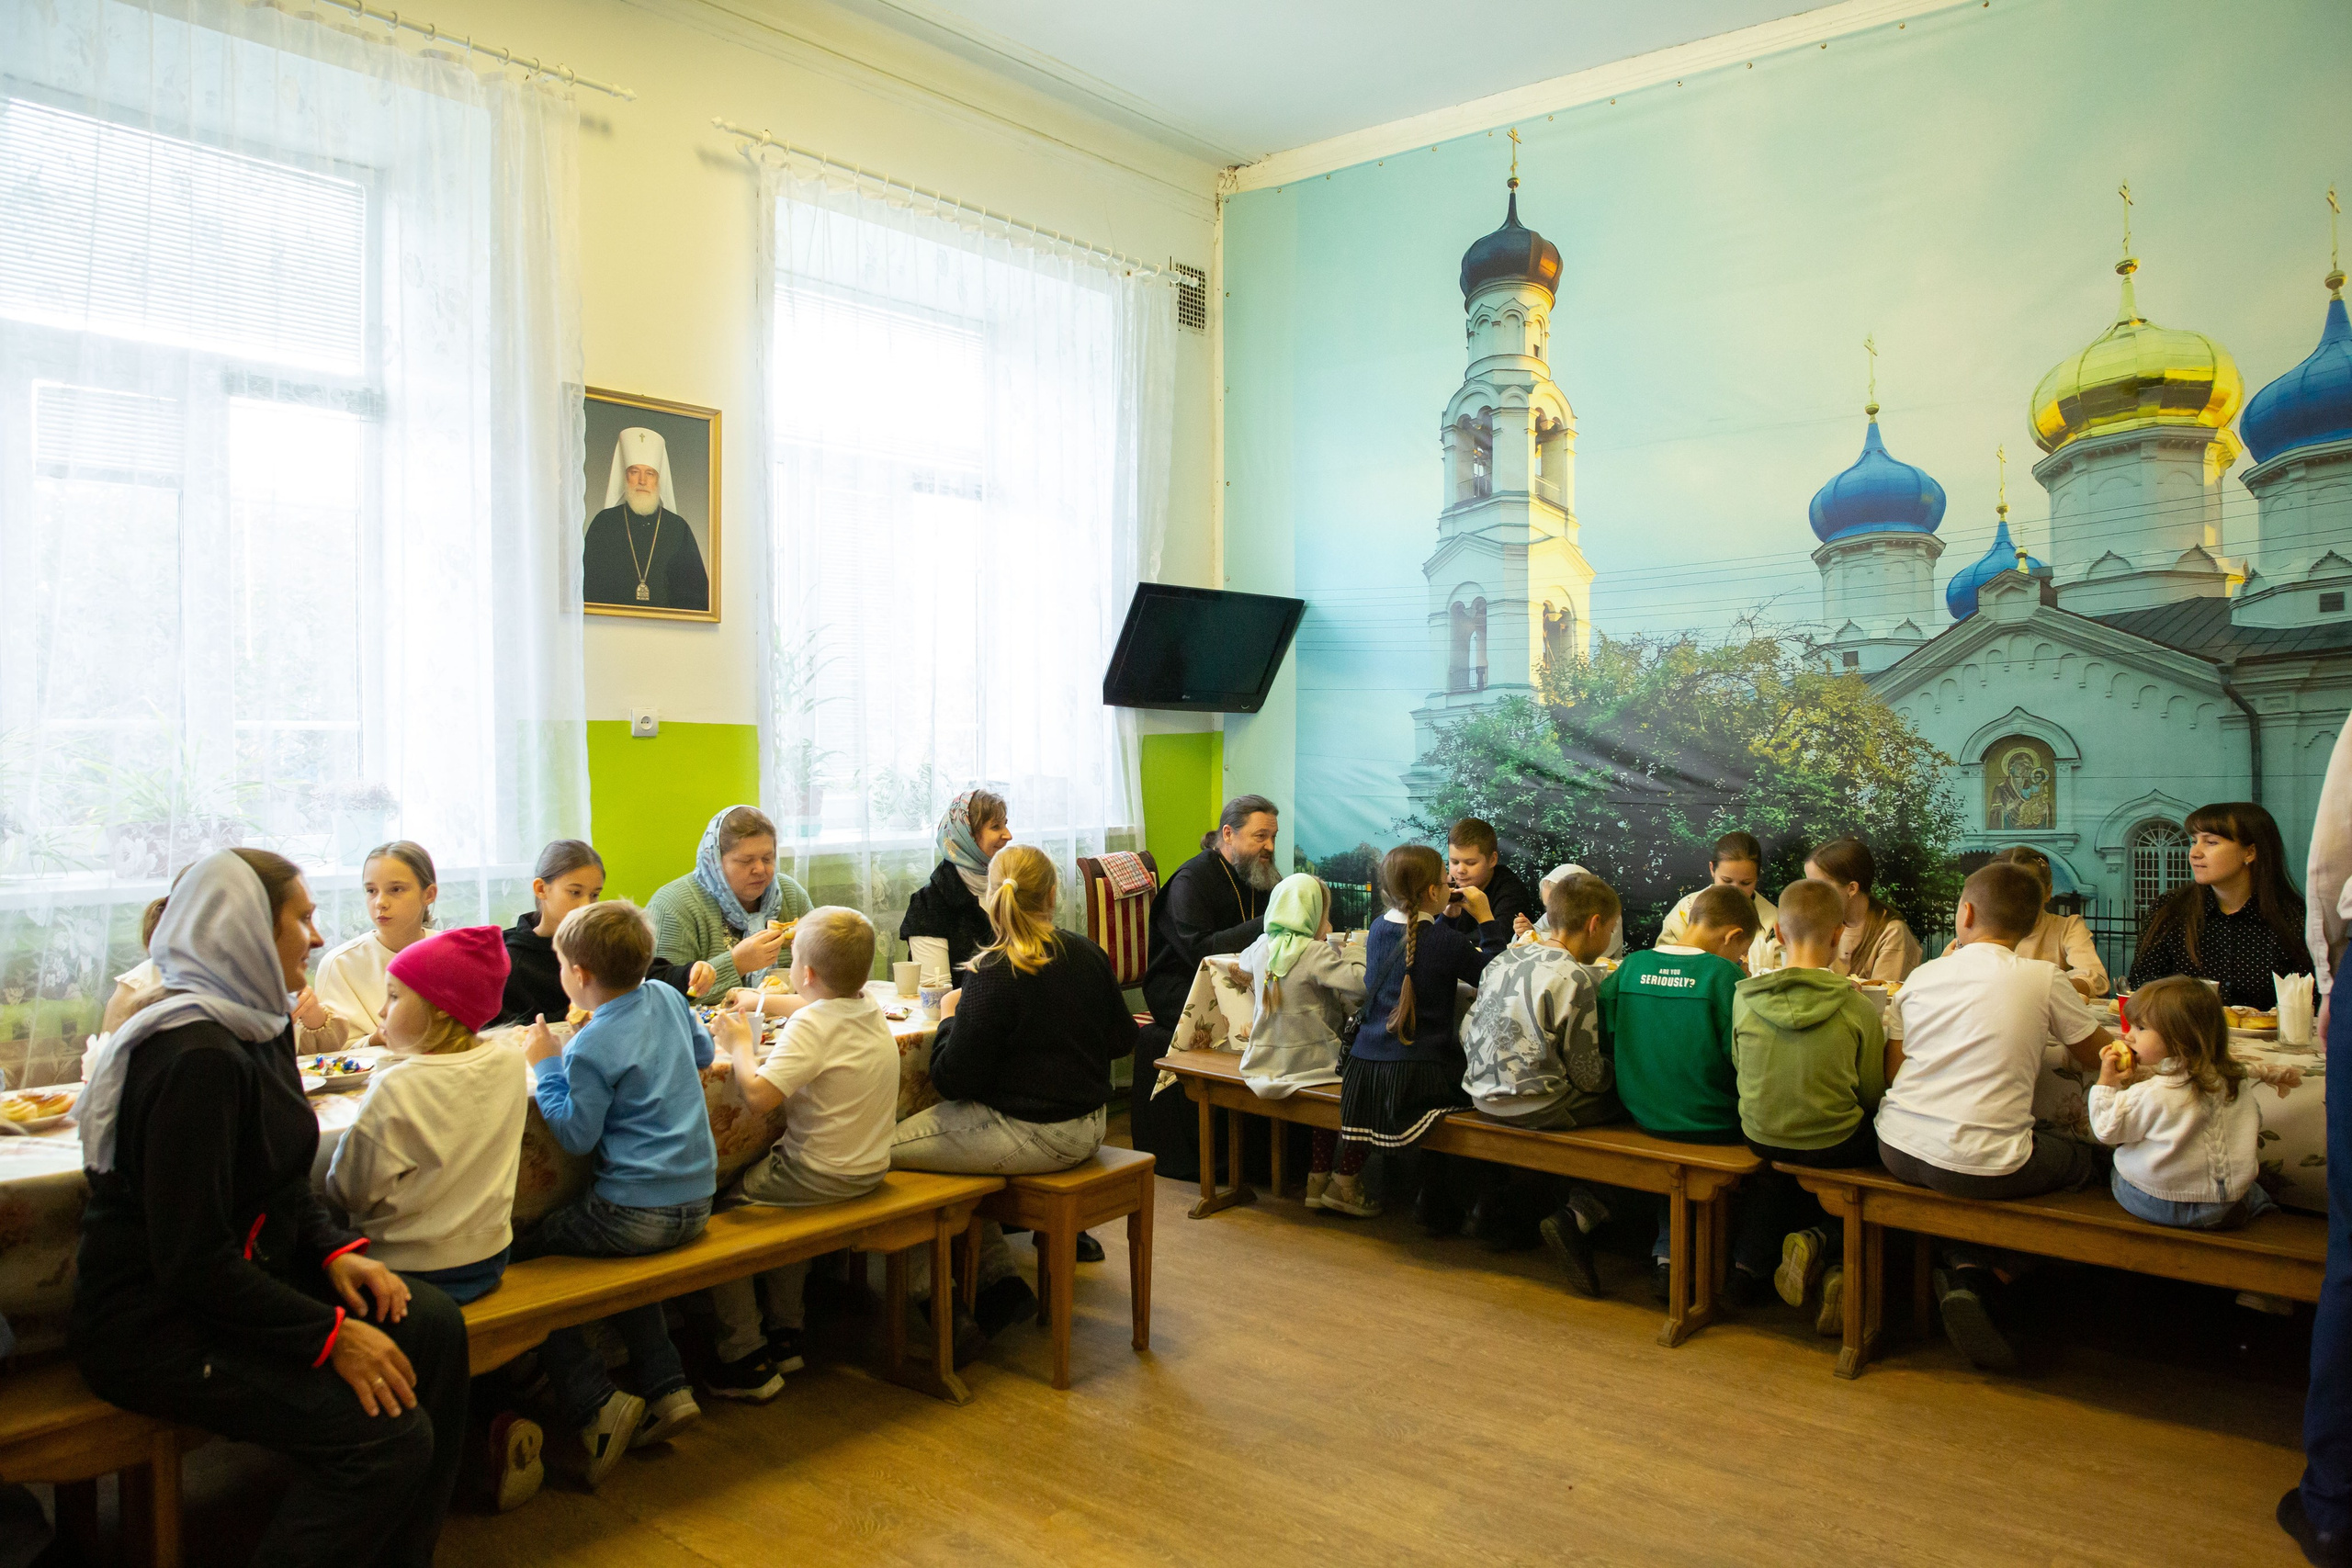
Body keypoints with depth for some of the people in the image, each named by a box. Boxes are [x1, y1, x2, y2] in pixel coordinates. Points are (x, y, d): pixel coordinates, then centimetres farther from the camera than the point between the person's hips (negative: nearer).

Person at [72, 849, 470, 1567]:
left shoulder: (261, 1027, 7)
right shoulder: (197, 1055, -24)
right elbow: (192, 1258, -25)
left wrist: (336, 1250, -3)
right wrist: (329, 1335, -23)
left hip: (245, 1274, 9)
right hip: (153, 1323, -9)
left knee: (432, 1326, -9)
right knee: (389, 1437, -21)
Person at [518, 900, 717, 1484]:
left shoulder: (594, 1047, -17)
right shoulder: (666, 998, 4)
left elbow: (576, 1134, -12)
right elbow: (702, 1052, 22)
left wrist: (547, 1064, -4)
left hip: (637, 1212, -8)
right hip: (696, 1201, 8)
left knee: (522, 1255, 6)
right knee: (623, 1260, 33)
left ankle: (598, 1404, 2)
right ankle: (666, 1387, 22)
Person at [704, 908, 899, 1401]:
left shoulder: (811, 1024, -23)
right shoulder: (870, 1009, 1)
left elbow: (758, 1096, -32)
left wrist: (739, 1045, -15)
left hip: (821, 1176, -9)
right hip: (870, 1169, 9)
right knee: (782, 1194, 32)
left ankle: (747, 1359, 10)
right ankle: (785, 1332, 37)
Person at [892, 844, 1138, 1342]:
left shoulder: (993, 976, -20)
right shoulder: (1088, 954, -1)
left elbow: (955, 1080, -16)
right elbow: (1122, 1039, 11)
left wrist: (949, 1018, 1)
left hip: (1029, 1135, -8)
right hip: (1085, 1127, 8)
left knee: (885, 1149, 3)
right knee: (948, 1129, 26)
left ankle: (935, 1292, 13)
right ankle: (998, 1282, 21)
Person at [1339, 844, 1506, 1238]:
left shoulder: (1378, 930, 9)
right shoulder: (1445, 940, -11)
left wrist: (1442, 915, 25)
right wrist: (1486, 918, 4)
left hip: (1364, 1069, 7)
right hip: (1418, 1073, -6)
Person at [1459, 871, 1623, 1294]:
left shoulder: (1504, 960, 7)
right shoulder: (1576, 978, -15)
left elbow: (1467, 1032, 10)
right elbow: (1587, 1073, -10)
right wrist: (1619, 1075, 9)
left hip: (1484, 1096, 8)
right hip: (1534, 1108, -8)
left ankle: (1502, 1196, 19)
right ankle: (1578, 1216, -9)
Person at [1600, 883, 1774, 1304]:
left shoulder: (1631, 966, -1)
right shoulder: (1723, 974, -15)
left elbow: (1604, 1037, 3)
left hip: (1644, 1113, 5)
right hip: (1711, 1123, -5)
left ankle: (1666, 1254, 29)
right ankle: (1747, 1266, 21)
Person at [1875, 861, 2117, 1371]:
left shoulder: (1924, 975, 6)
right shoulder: (2042, 978, -4)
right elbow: (2095, 1055, 12)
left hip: (1898, 1151, 5)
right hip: (1981, 1167, -5)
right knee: (2086, 1157, 24)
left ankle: (1965, 1269, 16)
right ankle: (1972, 1272, 12)